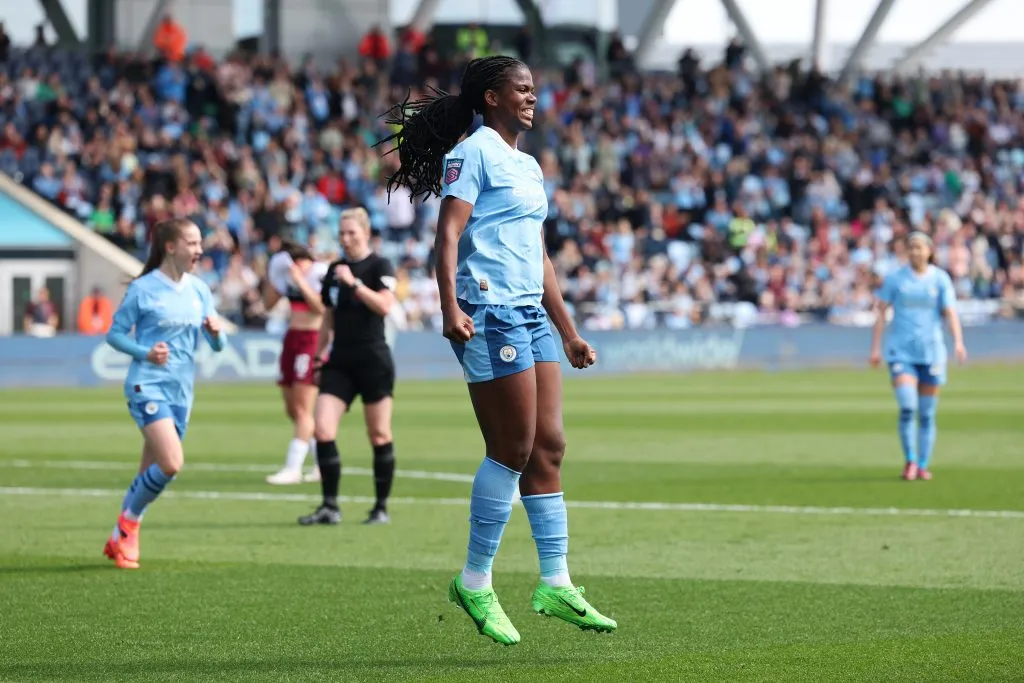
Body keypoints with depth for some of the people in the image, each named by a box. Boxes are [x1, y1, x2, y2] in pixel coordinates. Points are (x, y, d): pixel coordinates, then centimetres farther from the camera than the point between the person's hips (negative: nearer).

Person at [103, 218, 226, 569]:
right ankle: (128, 524, 0)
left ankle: (121, 540, 23)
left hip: (181, 391, 6)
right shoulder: (143, 289, -7)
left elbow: (217, 344, 12)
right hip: (148, 385, -6)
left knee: (151, 472, 10)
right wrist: (146, 352, -18)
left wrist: (216, 332, -12)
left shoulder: (199, 290, 9)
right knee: (171, 464, -21)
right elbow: (115, 333, -2)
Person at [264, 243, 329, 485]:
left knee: (302, 409, -10)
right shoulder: (288, 275, 9)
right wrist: (273, 278, -2)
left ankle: (293, 468, -11)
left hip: (312, 340, -8)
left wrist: (300, 281, -20)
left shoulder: (322, 274, -11)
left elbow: (320, 307, -20)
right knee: (292, 409, 10)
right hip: (291, 338, 8)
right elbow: (269, 303, 12)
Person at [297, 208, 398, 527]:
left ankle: (382, 508, 10)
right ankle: (330, 507, -6)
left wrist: (353, 283, -23)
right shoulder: (334, 270, 13)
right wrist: (319, 353, 17)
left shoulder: (379, 266, -4)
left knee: (379, 435, 0)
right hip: (340, 362, 5)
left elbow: (384, 305, -20)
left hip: (373, 362, -5)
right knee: (322, 428, -9)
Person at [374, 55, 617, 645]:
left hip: (532, 316, 9)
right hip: (489, 312, -9)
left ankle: (556, 584, 5)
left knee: (548, 447, 4)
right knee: (514, 448, -9)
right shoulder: (472, 153, -5)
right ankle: (475, 582, 0)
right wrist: (451, 307, -27)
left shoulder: (528, 166, 22)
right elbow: (449, 232, -15)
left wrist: (569, 333, 24)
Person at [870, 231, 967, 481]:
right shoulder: (894, 278, 2)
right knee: (907, 407, -15)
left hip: (931, 351, 1)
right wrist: (875, 348, -2)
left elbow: (951, 313, -4)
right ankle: (910, 460, 1)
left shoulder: (941, 279, 2)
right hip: (901, 351, -1)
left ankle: (923, 465, 15)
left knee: (927, 413, 4)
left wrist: (958, 342, -20)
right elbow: (881, 312, 4)